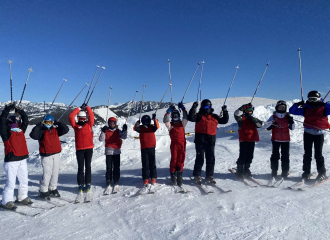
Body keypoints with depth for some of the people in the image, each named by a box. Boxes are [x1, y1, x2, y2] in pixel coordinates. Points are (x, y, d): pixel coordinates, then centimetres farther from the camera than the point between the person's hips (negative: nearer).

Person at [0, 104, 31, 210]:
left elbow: (25, 120, 18)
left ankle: (22, 197, 27)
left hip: (22, 159, 6)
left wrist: (20, 111, 13)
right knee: (11, 182, -5)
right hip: (11, 161, -6)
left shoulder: (21, 131, 11)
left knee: (24, 180, 12)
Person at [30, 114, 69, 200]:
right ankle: (43, 191, 5)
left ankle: (53, 189, 26)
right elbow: (33, 135, -19)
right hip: (46, 155, -5)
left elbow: (66, 129, 4)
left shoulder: (55, 130, 10)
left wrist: (58, 123, -1)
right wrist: (38, 126, -19)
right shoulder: (41, 131, -3)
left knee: (55, 172, 12)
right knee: (47, 173, -9)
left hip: (56, 154, 5)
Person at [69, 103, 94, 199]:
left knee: (88, 167, 3)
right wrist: (79, 109, 6)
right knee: (80, 168, 2)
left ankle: (88, 185, 8)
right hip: (79, 149, 0)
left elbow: (91, 115, 1)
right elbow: (71, 117, 0)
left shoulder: (89, 124, 10)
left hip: (89, 148, 0)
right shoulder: (76, 126, 10)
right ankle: (80, 186, 7)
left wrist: (86, 107, 9)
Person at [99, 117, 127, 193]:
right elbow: (101, 139, -6)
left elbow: (124, 137, -3)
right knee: (109, 167, 0)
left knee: (117, 167, 3)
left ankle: (116, 182, 12)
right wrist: (103, 132, -18)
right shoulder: (106, 131, 4)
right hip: (108, 151, -1)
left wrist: (124, 130, -17)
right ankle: (108, 184, 6)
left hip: (117, 151, 1)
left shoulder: (118, 131, 8)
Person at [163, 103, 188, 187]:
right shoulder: (170, 125, 8)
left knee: (181, 159, 2)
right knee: (174, 159, -1)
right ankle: (173, 175, 11)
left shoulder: (182, 124, 16)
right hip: (174, 143, -2)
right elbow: (166, 121, -10)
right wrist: (169, 111, -11)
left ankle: (179, 176, 9)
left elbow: (186, 118, 3)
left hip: (182, 143, 2)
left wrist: (183, 109, -1)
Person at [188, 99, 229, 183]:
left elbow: (224, 121, 21)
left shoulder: (214, 117, 17)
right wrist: (194, 108, -23)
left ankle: (209, 176, 21)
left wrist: (225, 112, 11)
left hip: (211, 141, 5)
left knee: (211, 159, 8)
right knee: (200, 158, -2)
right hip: (200, 140, -5)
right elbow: (191, 118, -16)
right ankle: (197, 175, 12)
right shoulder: (199, 116, 2)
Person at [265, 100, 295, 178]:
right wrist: (272, 122, -19)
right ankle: (274, 171, 13)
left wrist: (291, 122, -10)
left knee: (285, 156, 5)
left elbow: (292, 128, 7)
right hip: (275, 139, -1)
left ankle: (285, 171, 14)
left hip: (285, 140, 1)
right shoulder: (273, 116, 1)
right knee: (275, 155, 4)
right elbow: (266, 126, -3)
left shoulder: (288, 117, 5)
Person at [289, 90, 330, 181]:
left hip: (319, 134, -3)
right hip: (307, 133, 3)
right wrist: (297, 104, -6)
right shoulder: (306, 109, 9)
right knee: (307, 154, 7)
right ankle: (306, 172, 15)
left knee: (318, 154, -2)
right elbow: (292, 111, 11)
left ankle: (322, 173, 10)